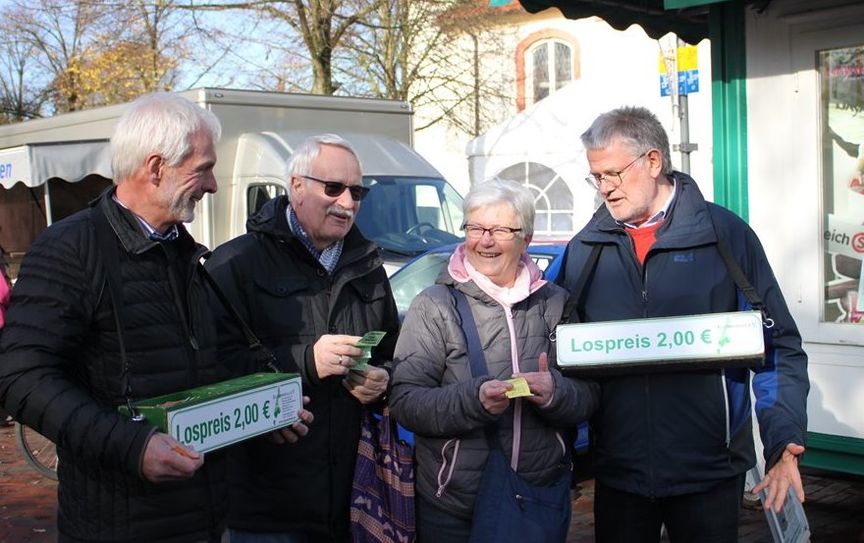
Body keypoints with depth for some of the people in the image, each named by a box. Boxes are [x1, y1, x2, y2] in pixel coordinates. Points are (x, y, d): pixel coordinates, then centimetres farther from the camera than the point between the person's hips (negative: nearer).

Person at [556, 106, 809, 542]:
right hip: (616, 470, 2)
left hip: (710, 472, -2)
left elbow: (778, 345, -3)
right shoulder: (583, 248, 3)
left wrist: (784, 439, -12)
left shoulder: (726, 235, -5)